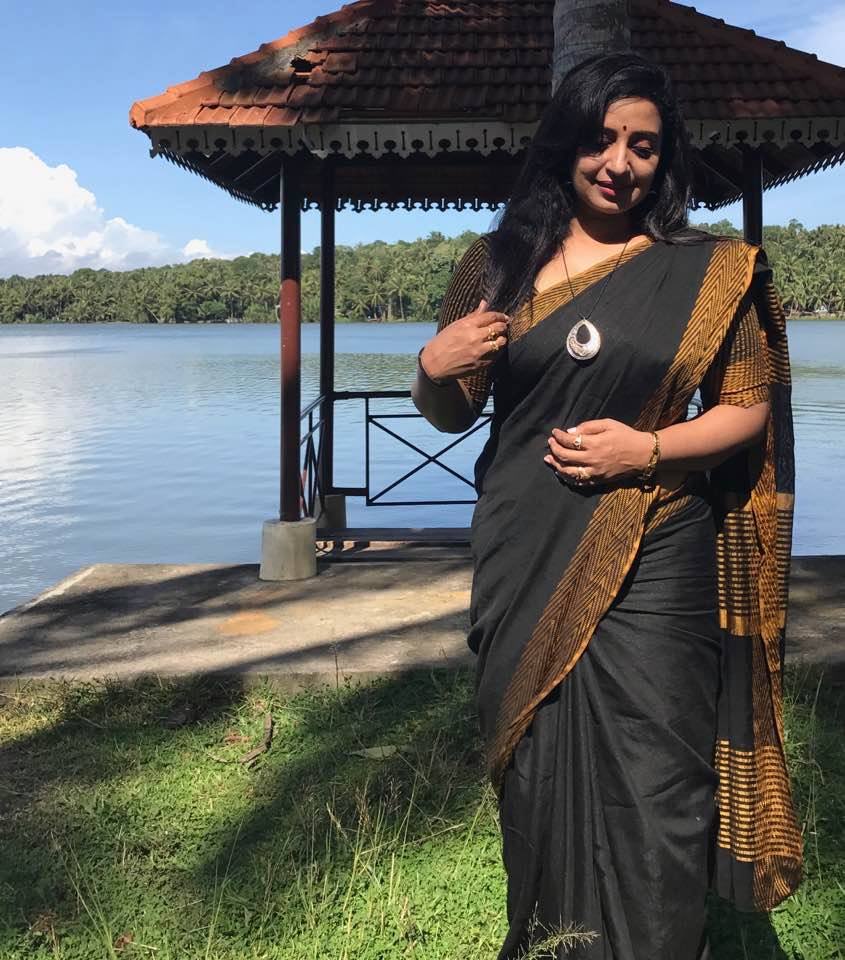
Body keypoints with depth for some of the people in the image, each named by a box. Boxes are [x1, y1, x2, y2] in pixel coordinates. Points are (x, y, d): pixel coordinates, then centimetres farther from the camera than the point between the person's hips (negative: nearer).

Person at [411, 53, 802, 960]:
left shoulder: (707, 271, 3)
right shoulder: (496, 265, 6)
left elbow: (749, 410, 5)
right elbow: (450, 414, 13)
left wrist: (650, 448, -12)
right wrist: (433, 367, -10)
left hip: (652, 567, -1)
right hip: (526, 563, 2)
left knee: (651, 785, -1)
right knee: (536, 769, 11)